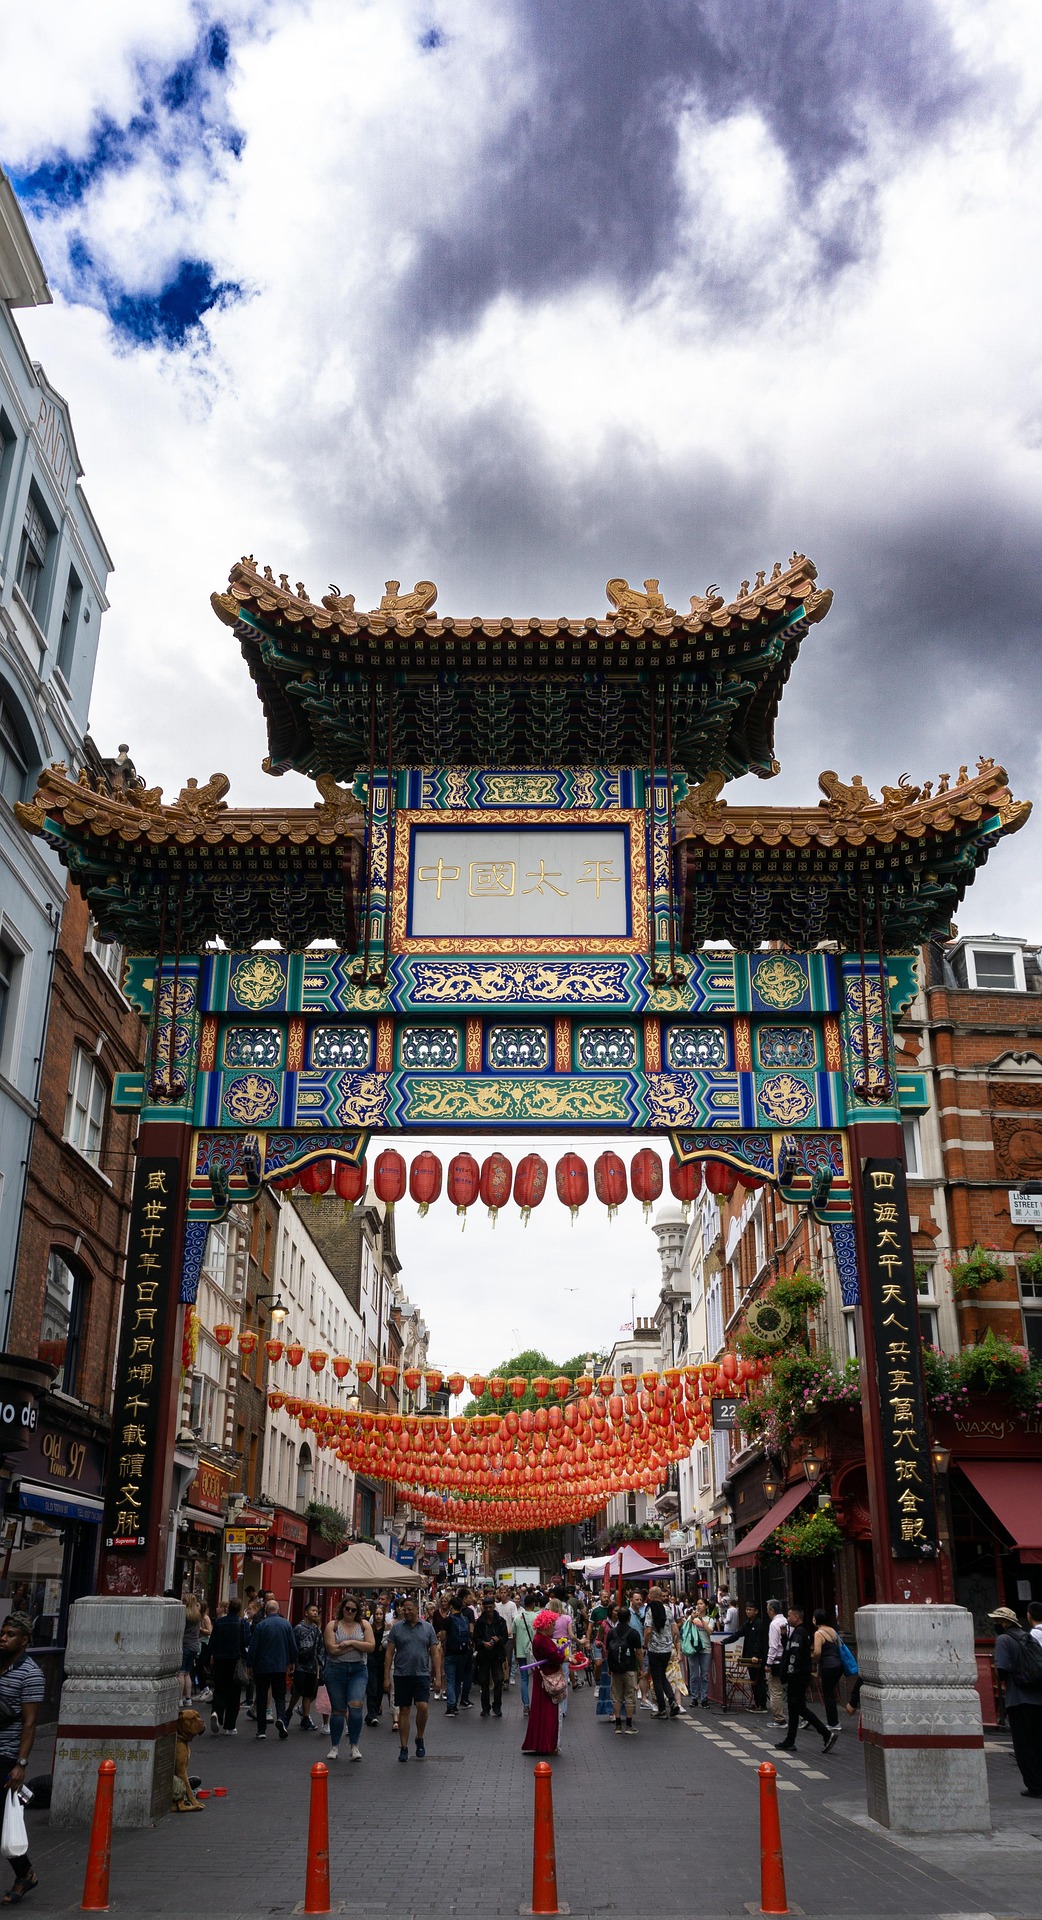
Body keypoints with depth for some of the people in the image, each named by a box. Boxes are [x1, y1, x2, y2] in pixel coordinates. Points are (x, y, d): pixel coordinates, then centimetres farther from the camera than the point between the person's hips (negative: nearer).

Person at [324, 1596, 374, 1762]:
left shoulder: (364, 1625, 6)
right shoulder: (333, 1625, 1)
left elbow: (371, 1647, -5)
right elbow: (332, 1649, -12)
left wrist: (351, 1642, -13)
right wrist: (359, 1645, -9)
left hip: (359, 1670, 0)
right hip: (336, 1670, 0)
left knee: (356, 1705, -15)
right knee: (338, 1710, 5)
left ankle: (354, 1745, -3)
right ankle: (334, 1747, 21)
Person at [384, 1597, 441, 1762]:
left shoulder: (428, 1628, 5)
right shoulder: (397, 1628, 2)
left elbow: (435, 1653, 6)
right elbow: (389, 1653, 3)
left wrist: (438, 1677, 1)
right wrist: (386, 1677, -2)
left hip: (421, 1674, 0)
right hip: (401, 1675, 0)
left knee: (423, 1707, -12)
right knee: (404, 1711, 4)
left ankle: (420, 1739, 12)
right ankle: (403, 1747, 14)